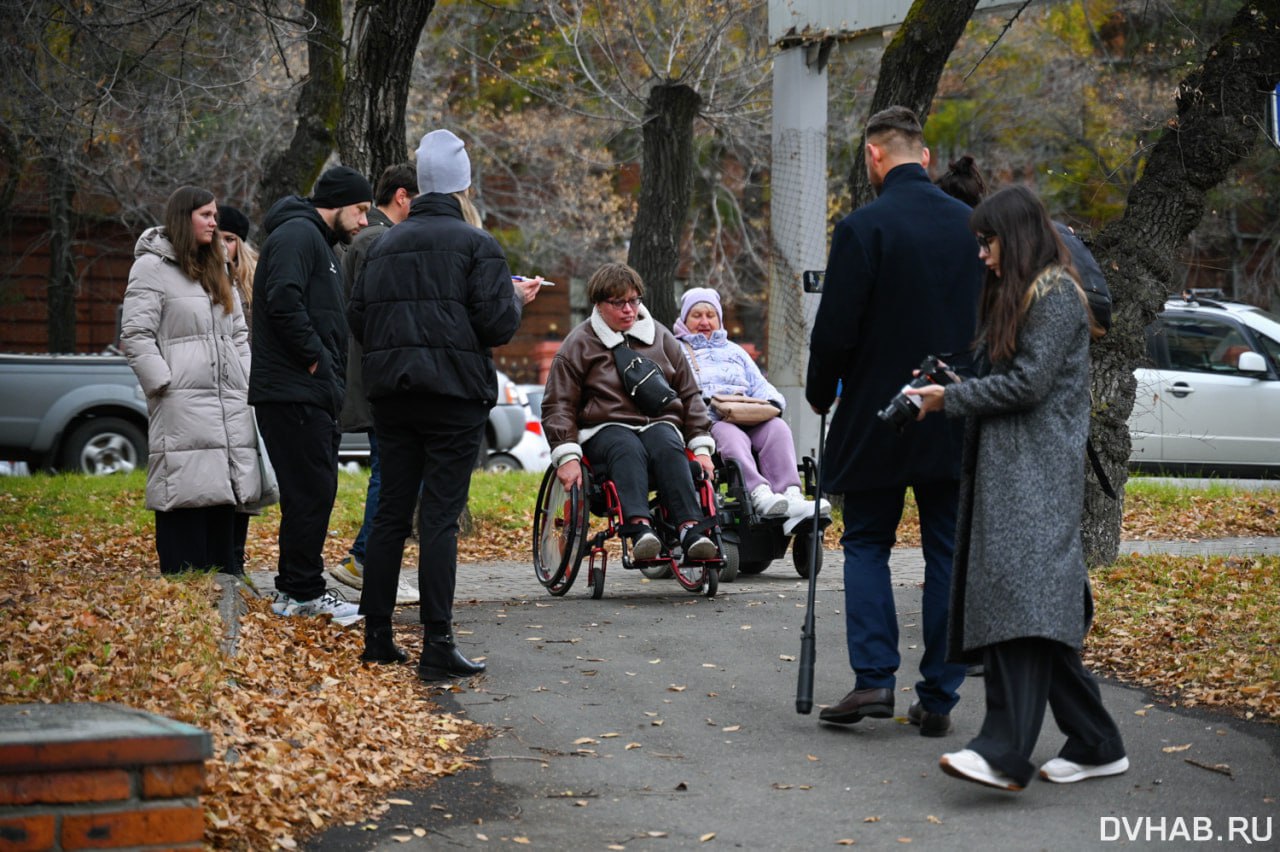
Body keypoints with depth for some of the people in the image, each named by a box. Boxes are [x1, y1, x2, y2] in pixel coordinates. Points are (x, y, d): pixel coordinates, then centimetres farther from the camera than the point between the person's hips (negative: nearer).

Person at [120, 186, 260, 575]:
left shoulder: (216, 270, 23)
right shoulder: (153, 267, -2)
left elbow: (239, 333, 25)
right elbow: (135, 335, -8)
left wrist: (246, 383, 13)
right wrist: (164, 384, -13)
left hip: (230, 408, 8)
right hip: (182, 408, -8)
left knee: (224, 495, 7)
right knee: (186, 501, -11)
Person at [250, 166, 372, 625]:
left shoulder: (320, 243, 24)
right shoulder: (297, 235, -10)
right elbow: (283, 301, -25)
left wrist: (332, 371, 13)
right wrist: (315, 359, -17)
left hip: (314, 394, 11)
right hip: (293, 393, -11)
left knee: (313, 492, 12)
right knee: (311, 492, -8)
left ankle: (295, 588, 18)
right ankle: (302, 591, -4)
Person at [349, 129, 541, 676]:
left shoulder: (383, 246, 12)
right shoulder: (475, 244, -4)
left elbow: (357, 318, 13)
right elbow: (497, 324, -10)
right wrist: (517, 298, 9)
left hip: (391, 396, 5)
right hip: (453, 395, -5)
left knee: (391, 513, 11)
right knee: (440, 517, -6)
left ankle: (377, 637, 13)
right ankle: (437, 647, -9)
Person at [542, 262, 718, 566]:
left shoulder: (661, 338, 17)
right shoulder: (579, 344, 8)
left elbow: (689, 394, 21)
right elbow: (557, 405, 6)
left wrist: (702, 446, 8)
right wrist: (567, 456, -10)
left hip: (659, 423, 2)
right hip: (606, 429, -2)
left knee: (668, 447, -35)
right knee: (628, 450, -38)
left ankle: (691, 530, -50)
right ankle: (639, 528, -60)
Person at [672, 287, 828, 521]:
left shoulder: (735, 351, 36)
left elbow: (760, 386, 26)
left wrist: (771, 403, 1)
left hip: (749, 420, 4)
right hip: (707, 422, -4)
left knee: (777, 428, -29)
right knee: (731, 436, -39)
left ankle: (790, 494, -47)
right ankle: (760, 495, -60)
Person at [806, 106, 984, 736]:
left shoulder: (862, 228, -12)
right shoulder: (972, 225, 4)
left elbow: (835, 330, -12)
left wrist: (820, 395, 5)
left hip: (878, 418, -4)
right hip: (957, 423, 4)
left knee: (866, 543, 9)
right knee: (948, 553, 7)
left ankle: (874, 677, -3)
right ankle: (937, 697, 7)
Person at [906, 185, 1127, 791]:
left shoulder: (1056, 295, -7)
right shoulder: (1017, 297, 24)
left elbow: (1028, 382, -14)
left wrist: (951, 399, -6)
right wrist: (945, 386, 11)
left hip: (1037, 478, -10)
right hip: (1006, 472, 10)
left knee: (1018, 598, -20)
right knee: (1044, 612, 7)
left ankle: (1005, 753, -31)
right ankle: (1096, 745, 12)